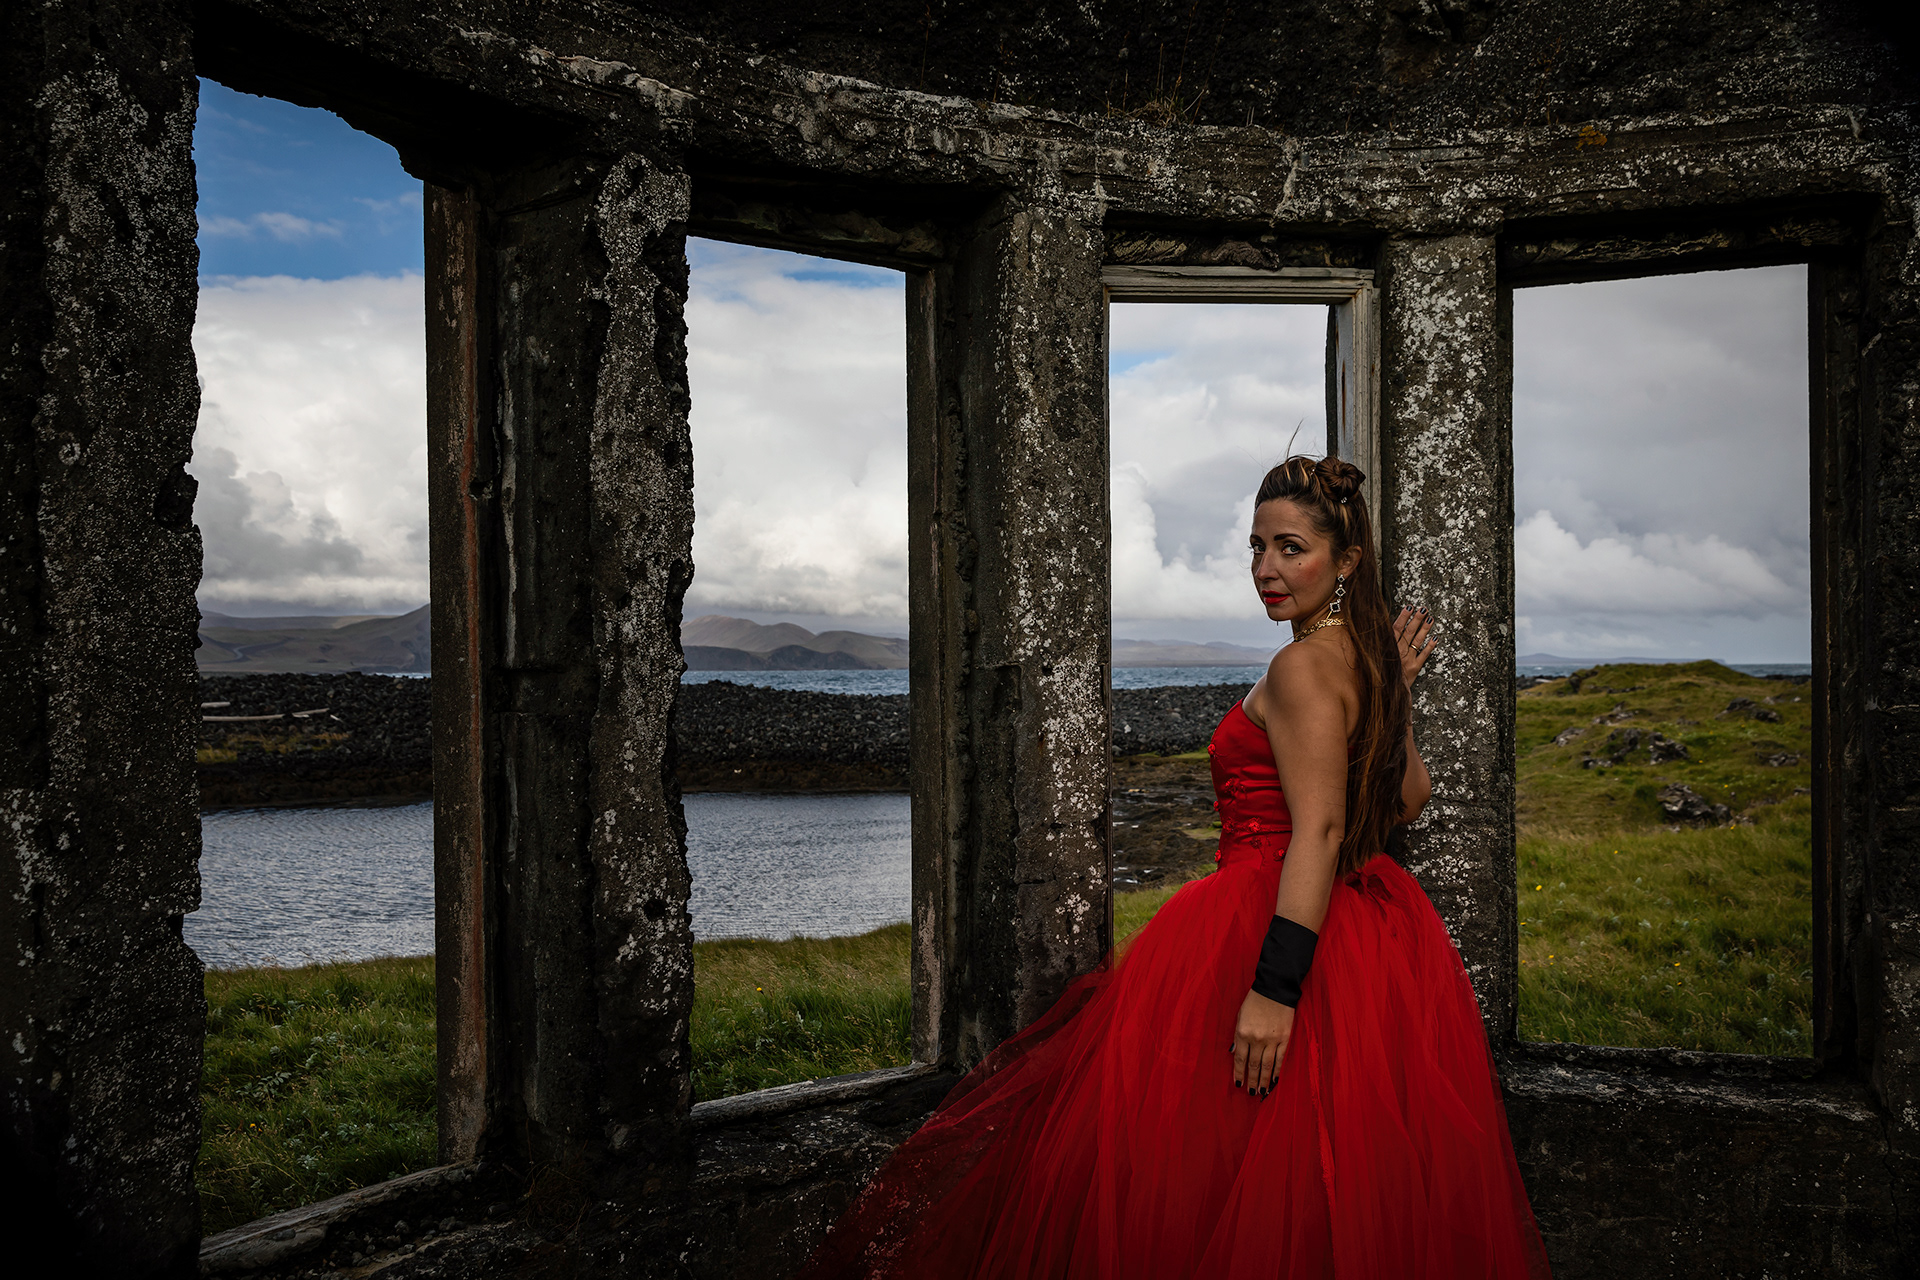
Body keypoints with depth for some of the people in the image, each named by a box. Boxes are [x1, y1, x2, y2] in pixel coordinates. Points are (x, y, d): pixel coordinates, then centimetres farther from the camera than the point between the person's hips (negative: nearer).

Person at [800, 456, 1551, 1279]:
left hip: (1273, 927, -10)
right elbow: (1407, 799, 19)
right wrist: (1394, 694, 18)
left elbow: (1320, 829, -26)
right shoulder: (1368, 659, 10)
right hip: (1374, 941, 10)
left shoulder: (1302, 667, -17)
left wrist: (1275, 987, -31)